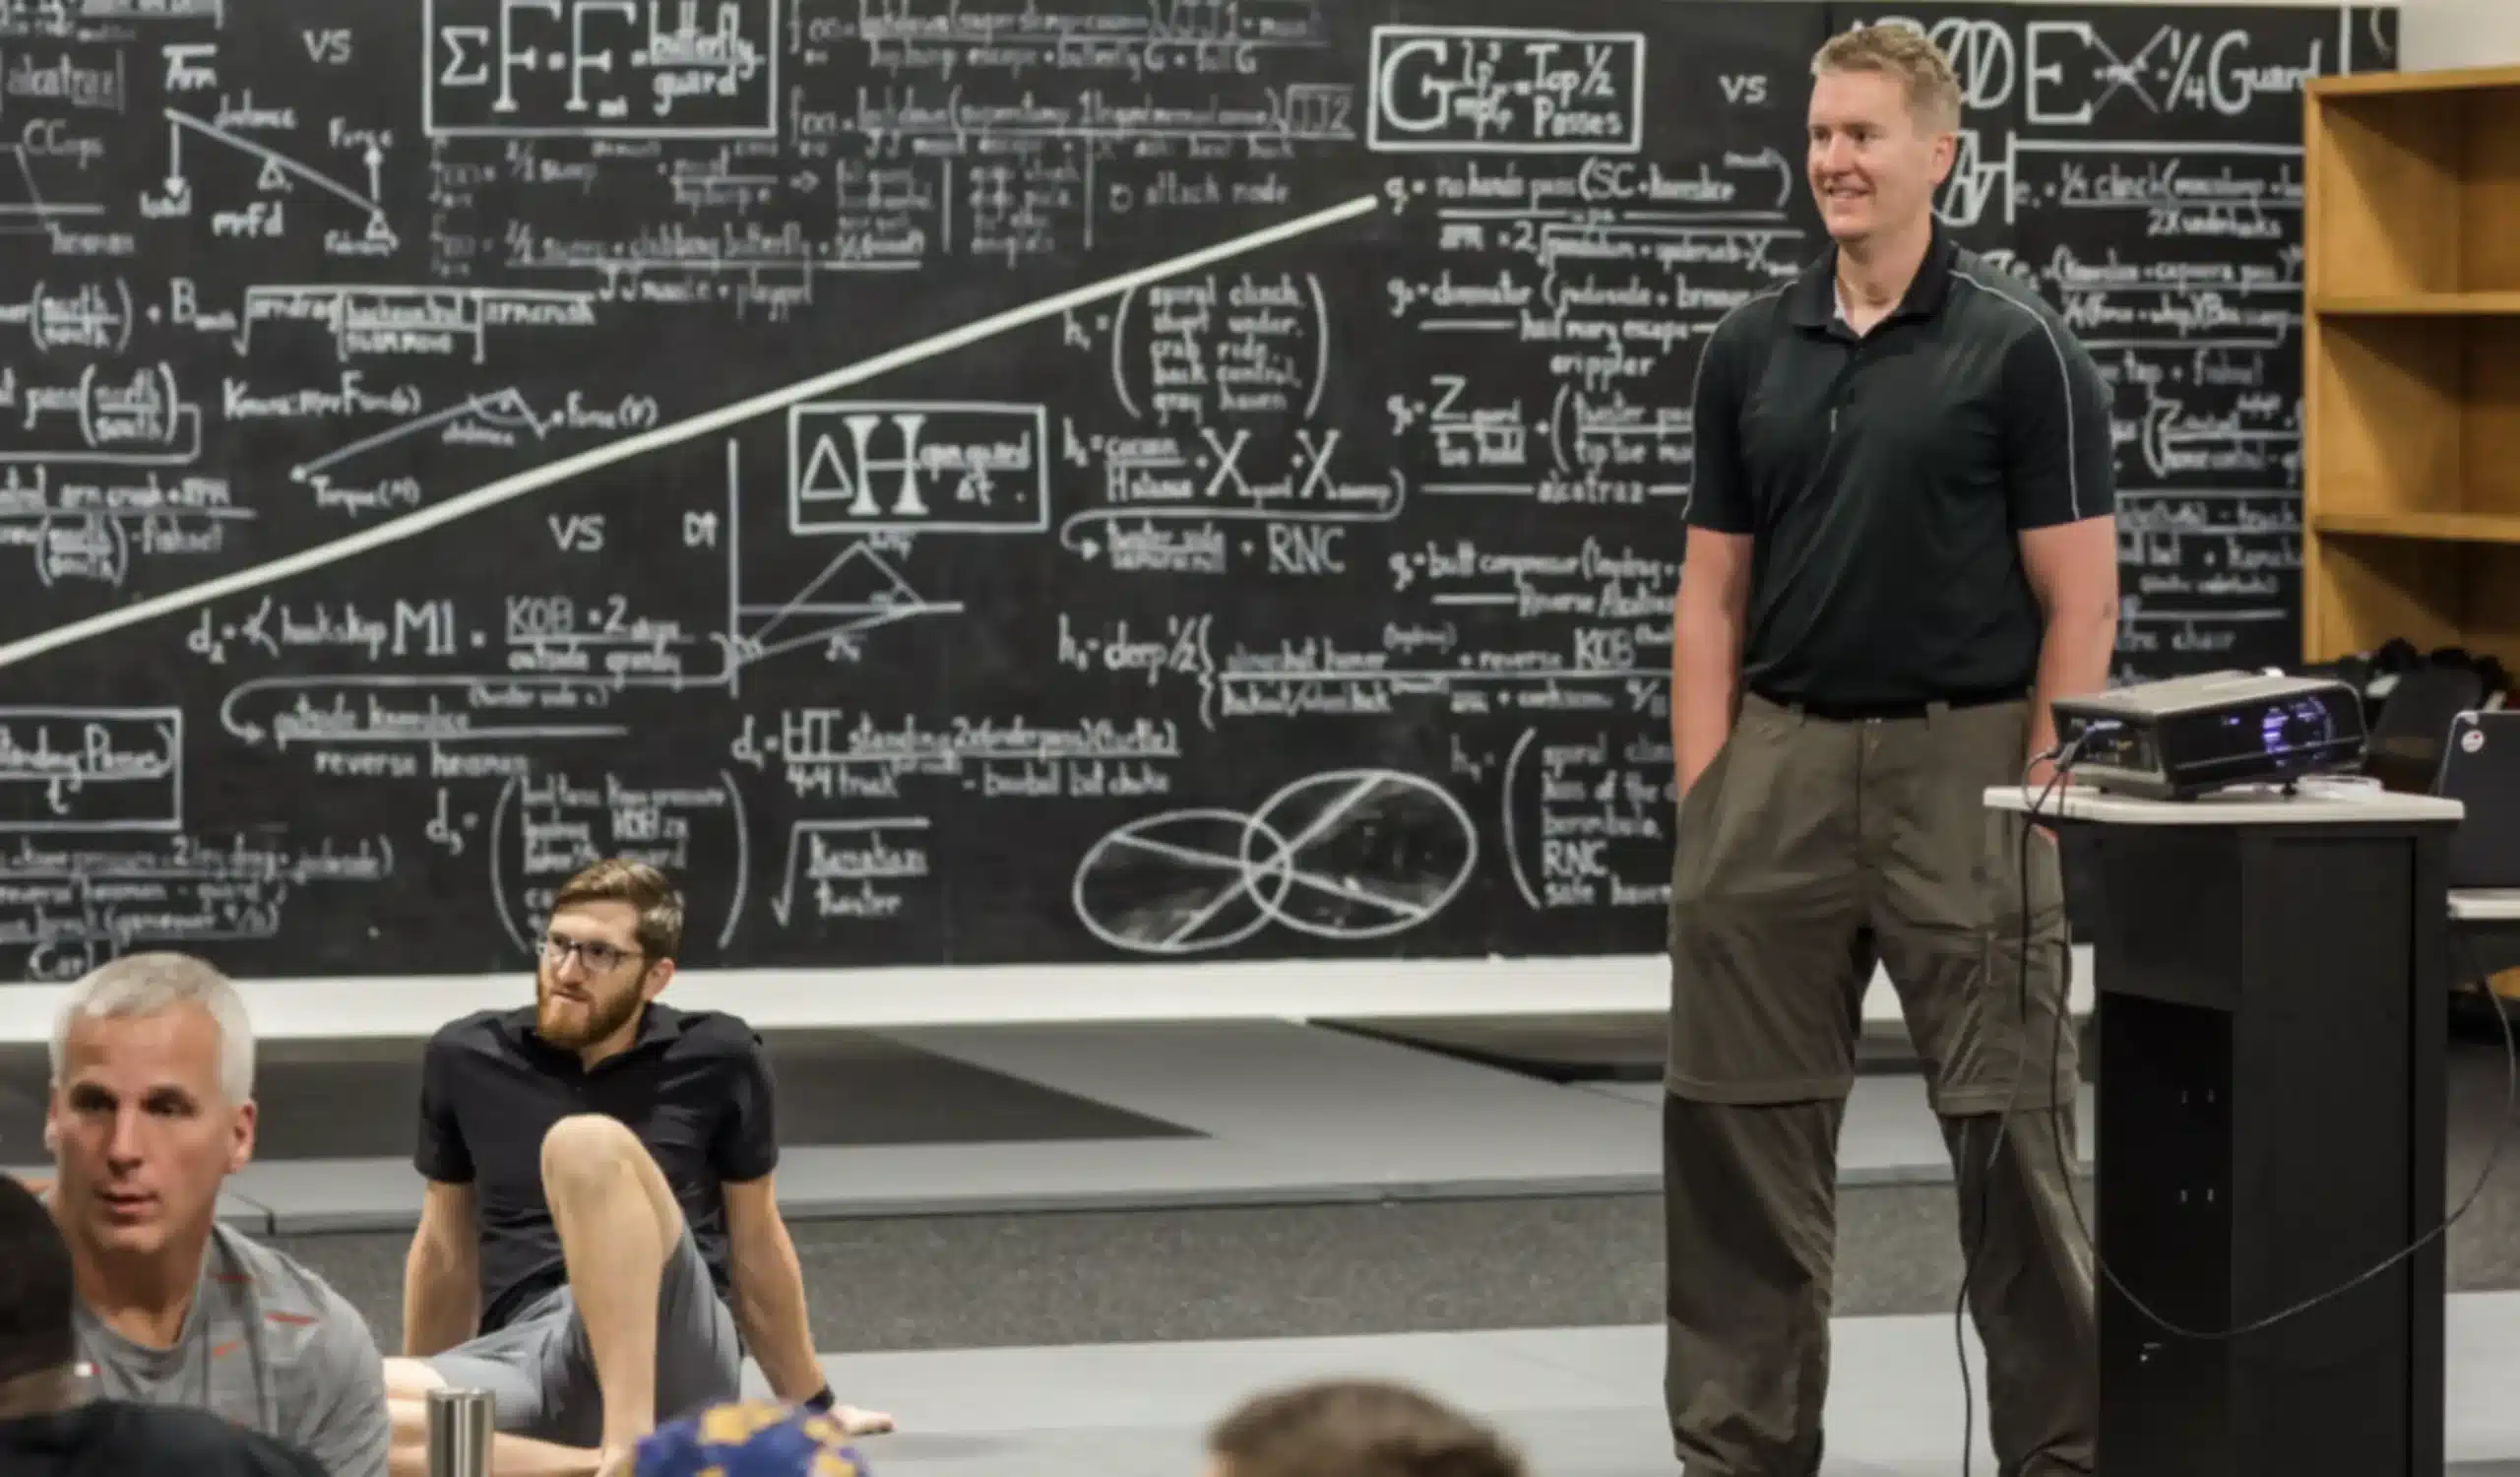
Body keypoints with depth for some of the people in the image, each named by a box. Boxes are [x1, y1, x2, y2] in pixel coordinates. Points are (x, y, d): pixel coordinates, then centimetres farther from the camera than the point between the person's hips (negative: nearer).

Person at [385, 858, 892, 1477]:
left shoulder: (717, 1060, 6)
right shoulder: (464, 1059, 12)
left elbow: (755, 1241, 17)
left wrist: (807, 1403, 26)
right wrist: (428, 1405, 33)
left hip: (670, 1353, -2)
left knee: (587, 1141, -32)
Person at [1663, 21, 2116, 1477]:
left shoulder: (2020, 347, -6)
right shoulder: (1750, 349, 8)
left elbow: (2080, 605, -6)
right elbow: (1715, 595, 10)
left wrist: (2034, 815, -12)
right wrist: (1706, 811, 2)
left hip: (1960, 767, -4)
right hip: (1783, 765, 5)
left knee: (2010, 1133, -1)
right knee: (1739, 1128, 5)